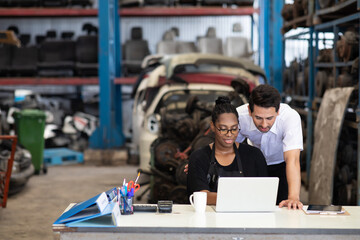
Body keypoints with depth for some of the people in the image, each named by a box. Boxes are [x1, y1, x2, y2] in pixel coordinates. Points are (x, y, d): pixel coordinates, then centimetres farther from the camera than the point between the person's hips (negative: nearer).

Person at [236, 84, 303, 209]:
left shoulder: (290, 116, -36)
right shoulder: (239, 116, -29)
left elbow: (292, 159, -44)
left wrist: (293, 197, -56)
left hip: (282, 164, -1)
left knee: (284, 208, -16)